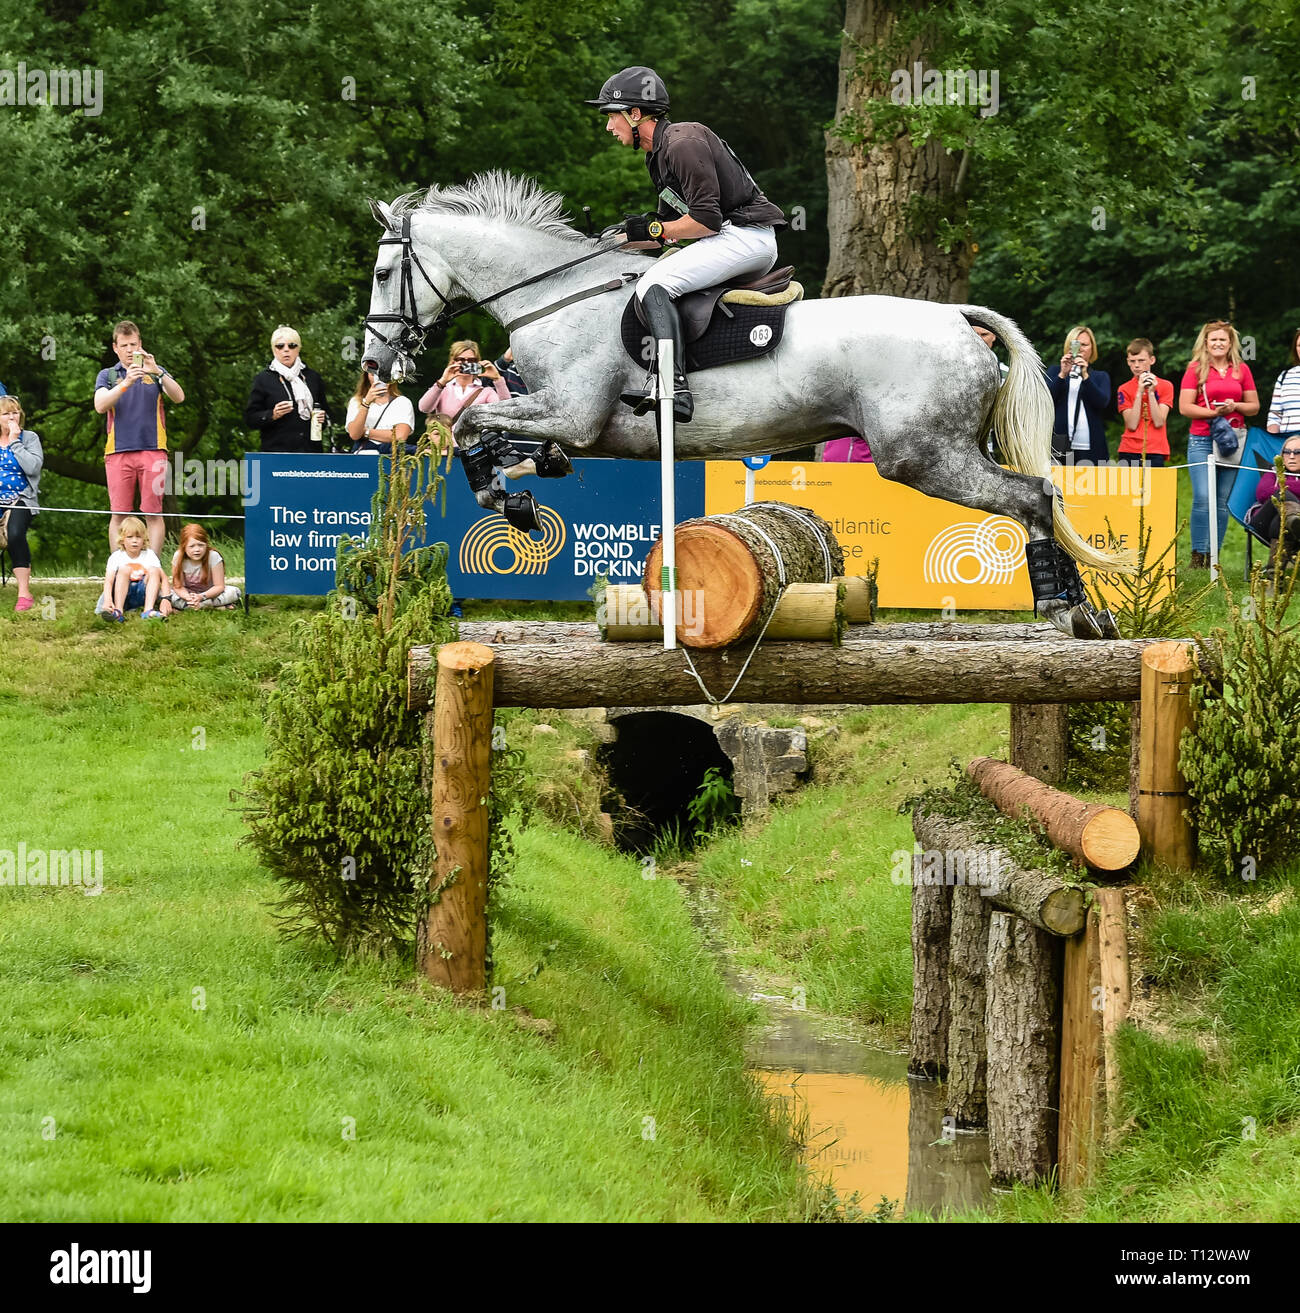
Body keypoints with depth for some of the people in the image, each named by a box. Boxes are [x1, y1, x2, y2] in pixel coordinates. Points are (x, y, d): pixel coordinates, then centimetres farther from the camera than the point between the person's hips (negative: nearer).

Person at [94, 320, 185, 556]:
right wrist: (126, 383, -21)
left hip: (153, 450, 0)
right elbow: (100, 405, -6)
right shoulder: (107, 375, 12)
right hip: (118, 451, 0)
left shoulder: (156, 372, 12)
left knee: (153, 513, -3)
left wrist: (157, 372, -19)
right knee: (118, 515, -1)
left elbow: (178, 397, -3)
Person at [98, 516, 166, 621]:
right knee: (125, 569, -24)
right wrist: (108, 600, -36)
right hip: (121, 595, -1)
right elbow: (108, 581, -15)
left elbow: (163, 578, -8)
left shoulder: (149, 555, 2)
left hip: (142, 595, 1)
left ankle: (148, 610, -37)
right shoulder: (116, 557, -2)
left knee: (153, 570, -20)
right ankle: (118, 611, -40)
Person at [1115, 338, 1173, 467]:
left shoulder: (1165, 386, 6)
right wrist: (1139, 392, -7)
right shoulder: (1124, 389, 8)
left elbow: (1159, 422, -3)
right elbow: (1132, 425, -4)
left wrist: (1151, 392, -9)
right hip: (1129, 452, 1)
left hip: (1155, 453, -1)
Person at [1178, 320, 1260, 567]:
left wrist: (1235, 406, -6)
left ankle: (1213, 555, 6)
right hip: (1202, 441, -3)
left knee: (1223, 501, 2)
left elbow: (1254, 406, 14)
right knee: (1203, 498, -13)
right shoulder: (1196, 369, 3)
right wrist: (1214, 412, -14)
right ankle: (1198, 555, -7)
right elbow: (1185, 407, -3)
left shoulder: (1241, 370, 11)